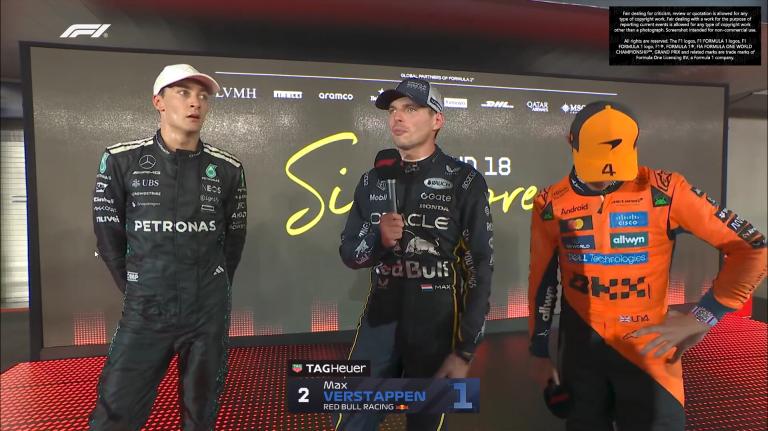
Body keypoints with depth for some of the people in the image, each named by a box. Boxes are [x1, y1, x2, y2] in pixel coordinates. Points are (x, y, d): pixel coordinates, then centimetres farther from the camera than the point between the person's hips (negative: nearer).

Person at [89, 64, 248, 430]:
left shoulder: (227, 169, 0)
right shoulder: (121, 160, -2)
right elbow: (108, 235, 4)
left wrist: (213, 290, 9)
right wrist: (135, 292, 5)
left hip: (209, 312, 1)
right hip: (144, 311, 0)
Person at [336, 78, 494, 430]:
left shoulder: (464, 182, -7)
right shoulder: (372, 181, 5)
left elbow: (480, 267, -7)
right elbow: (348, 252, 8)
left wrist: (464, 350, -8)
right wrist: (379, 239, -15)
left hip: (437, 328, -3)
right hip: (379, 322, 3)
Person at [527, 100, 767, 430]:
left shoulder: (665, 191, -11)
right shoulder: (551, 205, -6)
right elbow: (542, 281, 2)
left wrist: (703, 317, -13)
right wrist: (539, 351, 6)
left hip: (648, 347, -1)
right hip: (580, 344, 2)